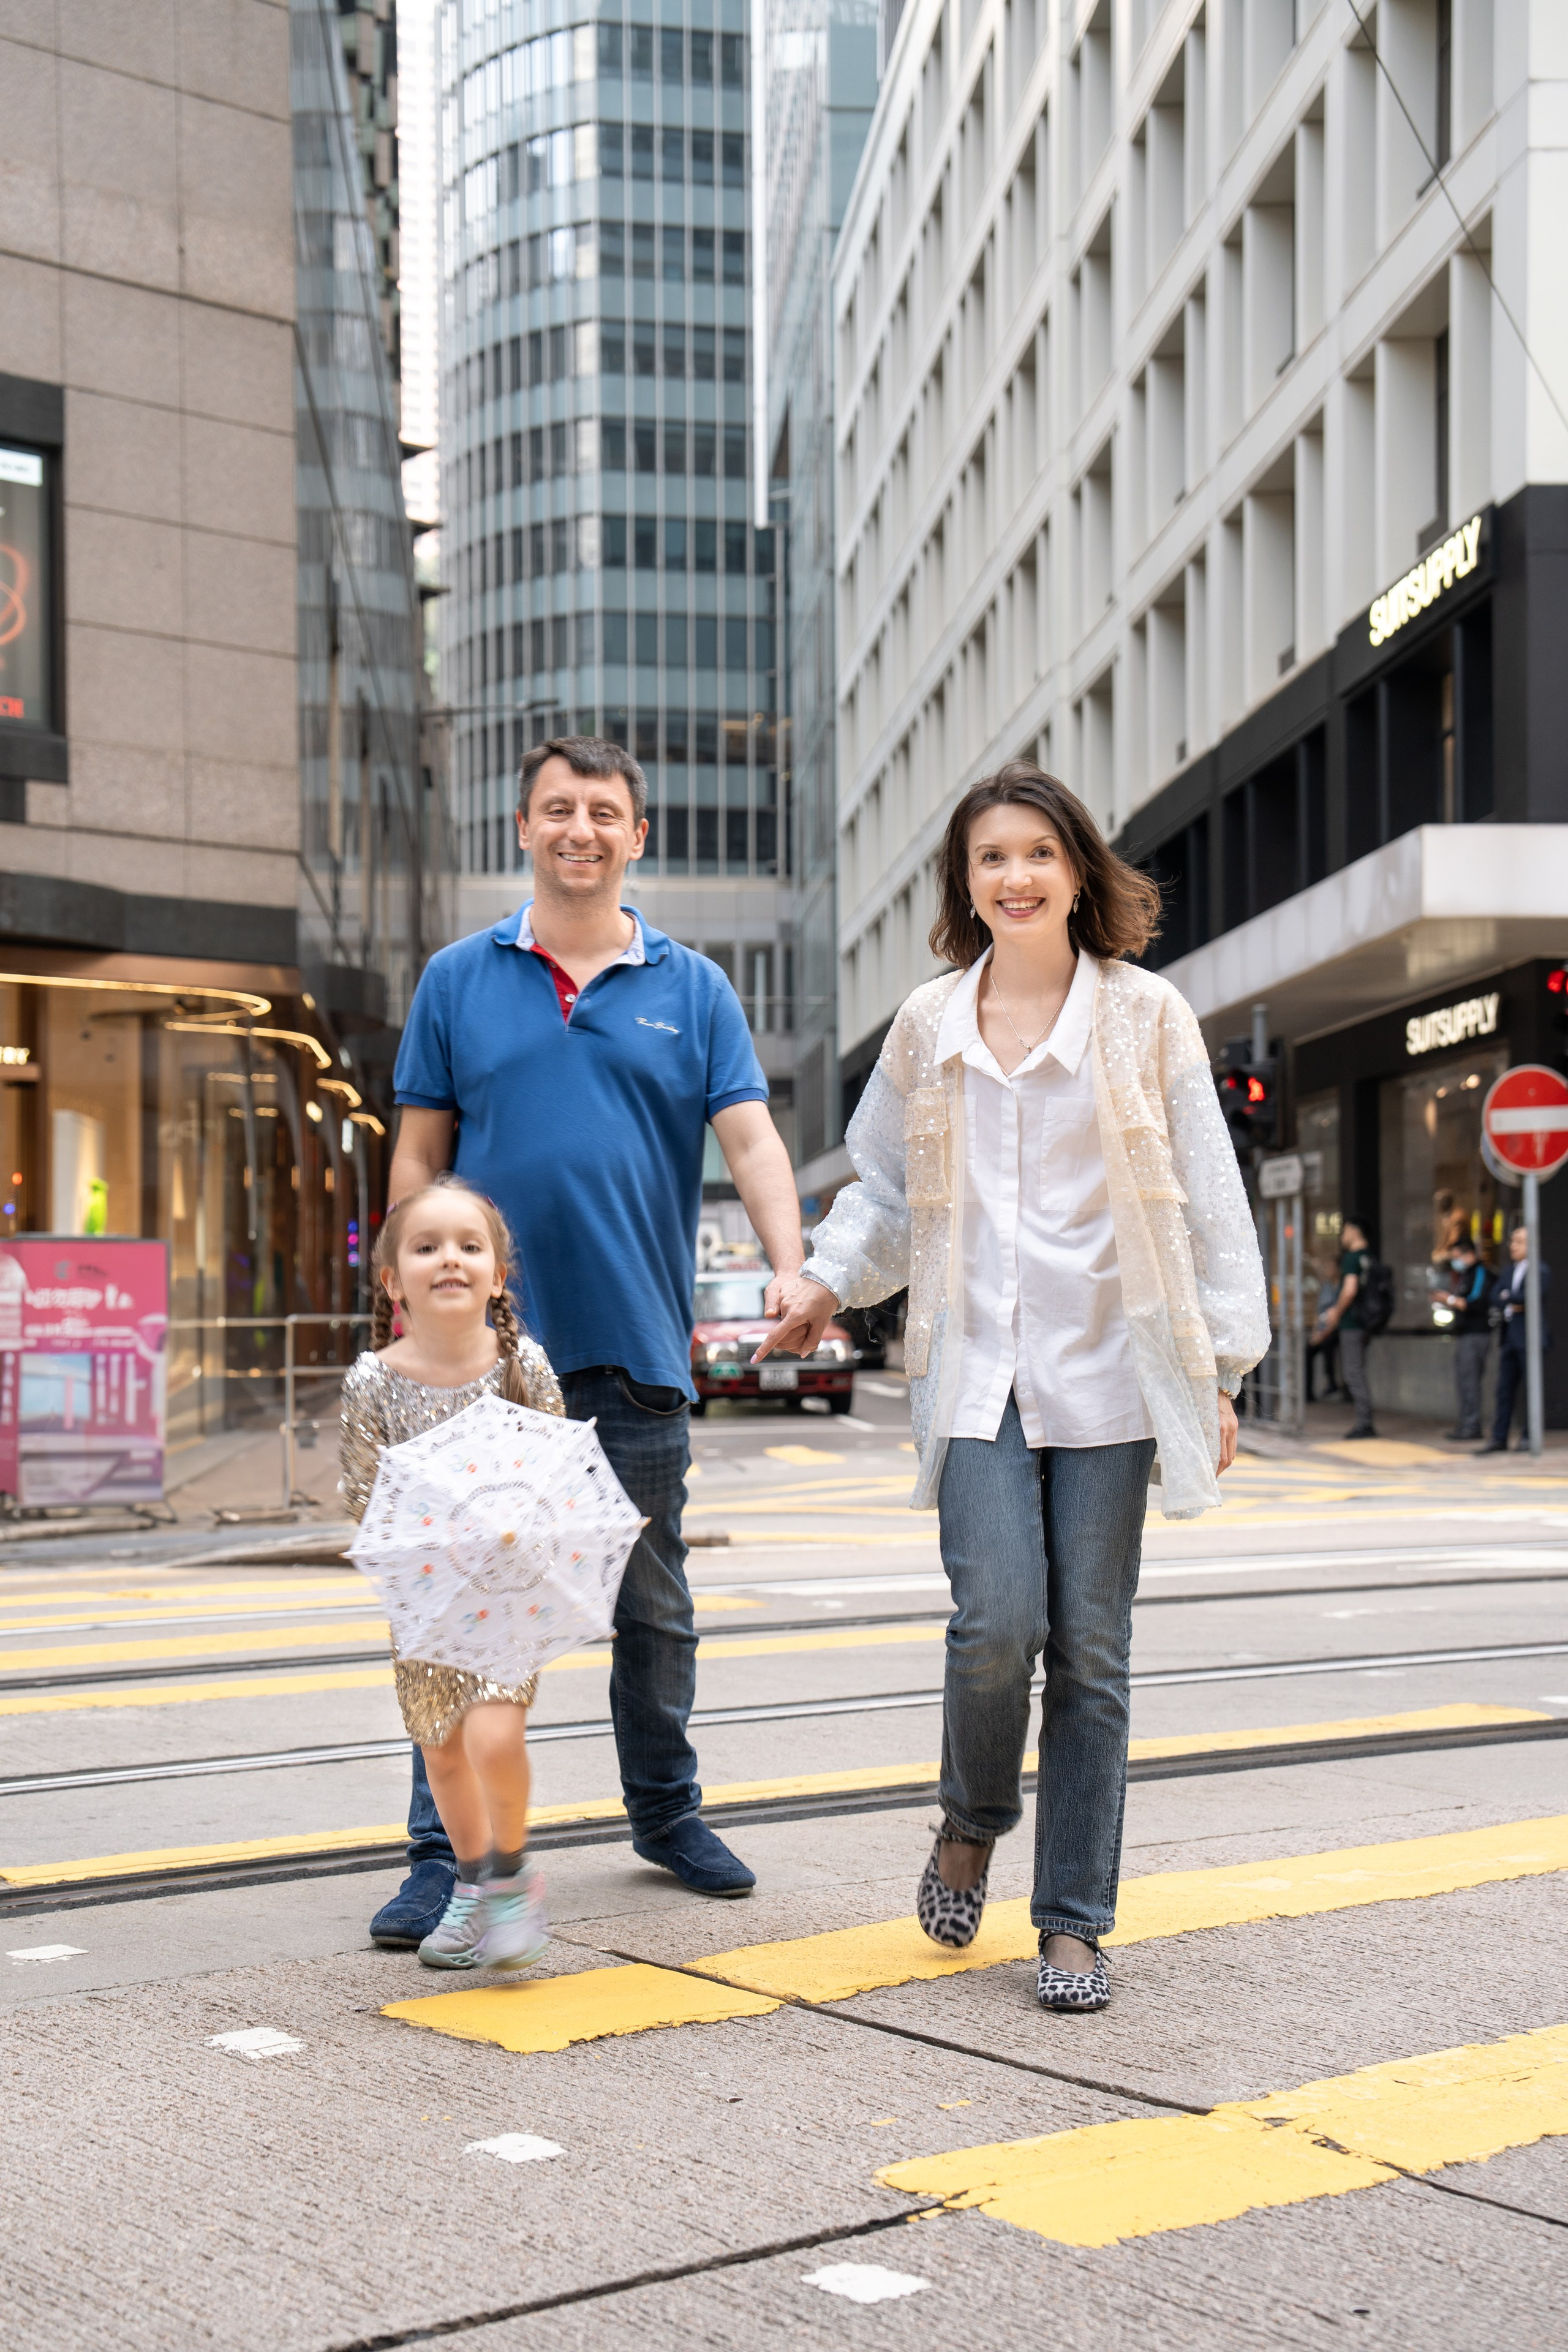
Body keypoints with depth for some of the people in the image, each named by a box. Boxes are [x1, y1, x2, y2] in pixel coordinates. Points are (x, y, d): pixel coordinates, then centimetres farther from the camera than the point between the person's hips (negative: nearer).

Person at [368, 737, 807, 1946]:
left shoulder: (693, 988, 7)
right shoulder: (459, 980, 7)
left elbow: (751, 1138, -2)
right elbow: (420, 1154, 8)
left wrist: (790, 1267, -18)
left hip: (638, 1349, 1)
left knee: (653, 1603, 13)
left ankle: (667, 1812, 30)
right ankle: (446, 1850, 6)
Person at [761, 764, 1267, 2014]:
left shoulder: (1146, 1015, 4)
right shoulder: (927, 1026, 10)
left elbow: (1206, 1197, 4)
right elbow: (887, 1186, 19)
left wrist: (1222, 1368, 0)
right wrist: (829, 1279, 1)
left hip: (1109, 1371, -1)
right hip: (976, 1370, 1)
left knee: (1089, 1649, 1)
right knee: (997, 1621, -14)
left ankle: (1075, 1922, 14)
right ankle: (973, 1820, 18)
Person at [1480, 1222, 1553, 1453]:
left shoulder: (1541, 1271, -7)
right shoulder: (1508, 1271, 16)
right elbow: (1495, 1297, 7)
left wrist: (1508, 1297, -6)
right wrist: (1513, 1304, -11)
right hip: (1508, 1336, 7)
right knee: (1505, 1389, 6)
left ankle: (1530, 1436, 7)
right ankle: (1499, 1438, 7)